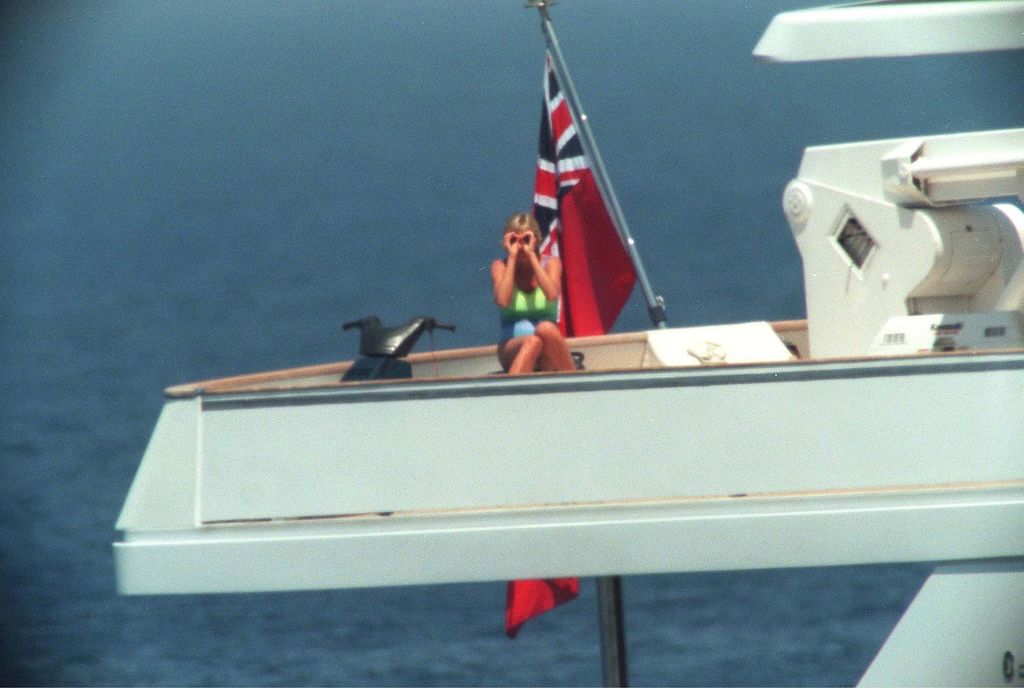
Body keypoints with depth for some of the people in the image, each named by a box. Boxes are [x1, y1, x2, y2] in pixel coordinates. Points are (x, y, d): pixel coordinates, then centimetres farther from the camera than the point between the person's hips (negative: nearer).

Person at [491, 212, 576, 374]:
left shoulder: (551, 263, 5)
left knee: (545, 329, -36)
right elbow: (502, 301, -16)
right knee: (532, 342, -37)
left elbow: (552, 294, -17)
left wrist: (531, 255, -12)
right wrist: (512, 257, -10)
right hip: (512, 349, -1)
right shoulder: (500, 267, 4)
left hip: (548, 352, 1)